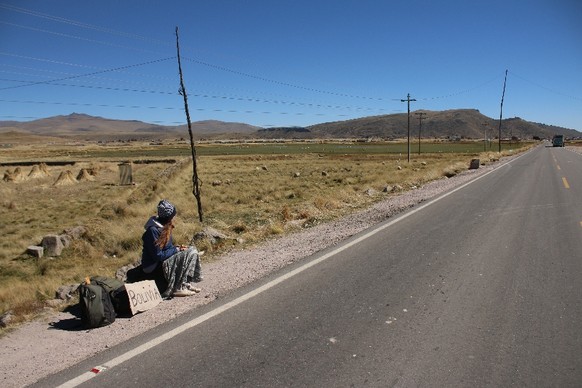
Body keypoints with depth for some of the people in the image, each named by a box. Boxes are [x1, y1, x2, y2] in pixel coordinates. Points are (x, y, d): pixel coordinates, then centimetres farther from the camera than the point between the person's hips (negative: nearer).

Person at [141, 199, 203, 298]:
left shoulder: (164, 227, 6)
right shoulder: (153, 230, -23)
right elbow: (157, 256, -23)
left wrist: (177, 248, -2)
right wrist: (176, 250, -14)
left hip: (164, 261, 10)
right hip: (154, 267, -10)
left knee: (193, 250, 4)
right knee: (190, 254, -19)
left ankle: (186, 283, 1)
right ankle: (178, 288, -13)